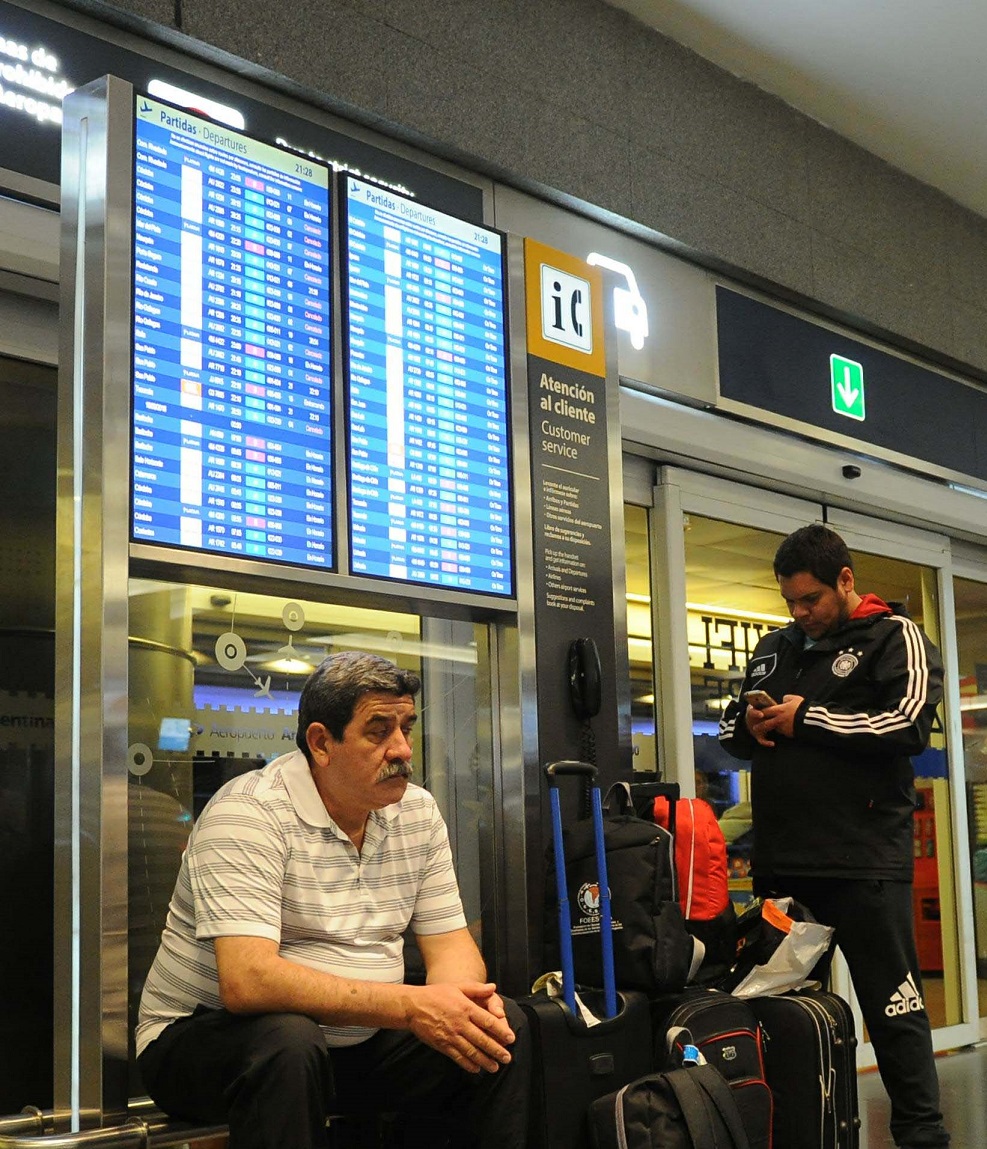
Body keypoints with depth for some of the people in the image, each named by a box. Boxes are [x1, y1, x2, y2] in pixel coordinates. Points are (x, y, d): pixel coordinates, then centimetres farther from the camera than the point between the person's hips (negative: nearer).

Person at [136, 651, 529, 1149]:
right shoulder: (248, 814, -20)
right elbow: (245, 981, -31)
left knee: (506, 1029, -10)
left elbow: (449, 944, 4)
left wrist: (466, 998, -22)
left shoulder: (418, 812, 4)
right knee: (289, 1042, -38)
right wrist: (409, 1006, -36)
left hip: (357, 1040, 6)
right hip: (210, 1036, -6)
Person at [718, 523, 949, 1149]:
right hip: (784, 860, 6)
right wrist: (748, 725, 2)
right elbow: (730, 726, 27)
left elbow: (910, 725, -14)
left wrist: (808, 718, -12)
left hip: (863, 859, -6)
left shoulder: (894, 638, 1)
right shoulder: (774, 648, 19)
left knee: (892, 1003, -4)